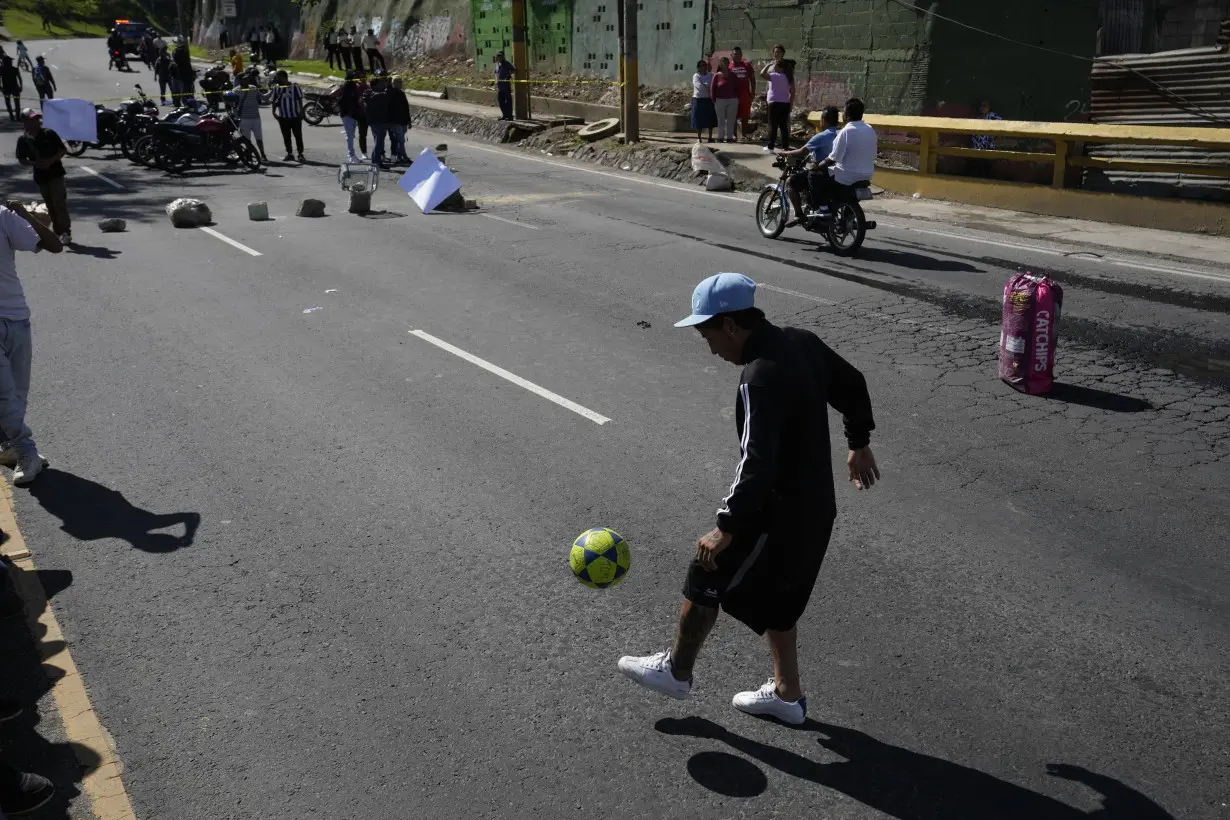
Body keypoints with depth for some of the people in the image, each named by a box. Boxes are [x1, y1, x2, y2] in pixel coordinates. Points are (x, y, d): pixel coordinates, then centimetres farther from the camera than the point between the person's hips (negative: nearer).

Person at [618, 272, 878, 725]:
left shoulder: (761, 377, -28)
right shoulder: (803, 342, 0)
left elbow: (756, 465, -33)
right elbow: (853, 386, 15)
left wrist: (726, 528, -28)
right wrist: (859, 443, 28)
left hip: (777, 514, -9)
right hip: (814, 505, 9)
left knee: (705, 579, 10)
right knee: (775, 597, 23)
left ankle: (676, 670, 30)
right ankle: (786, 693, 36)